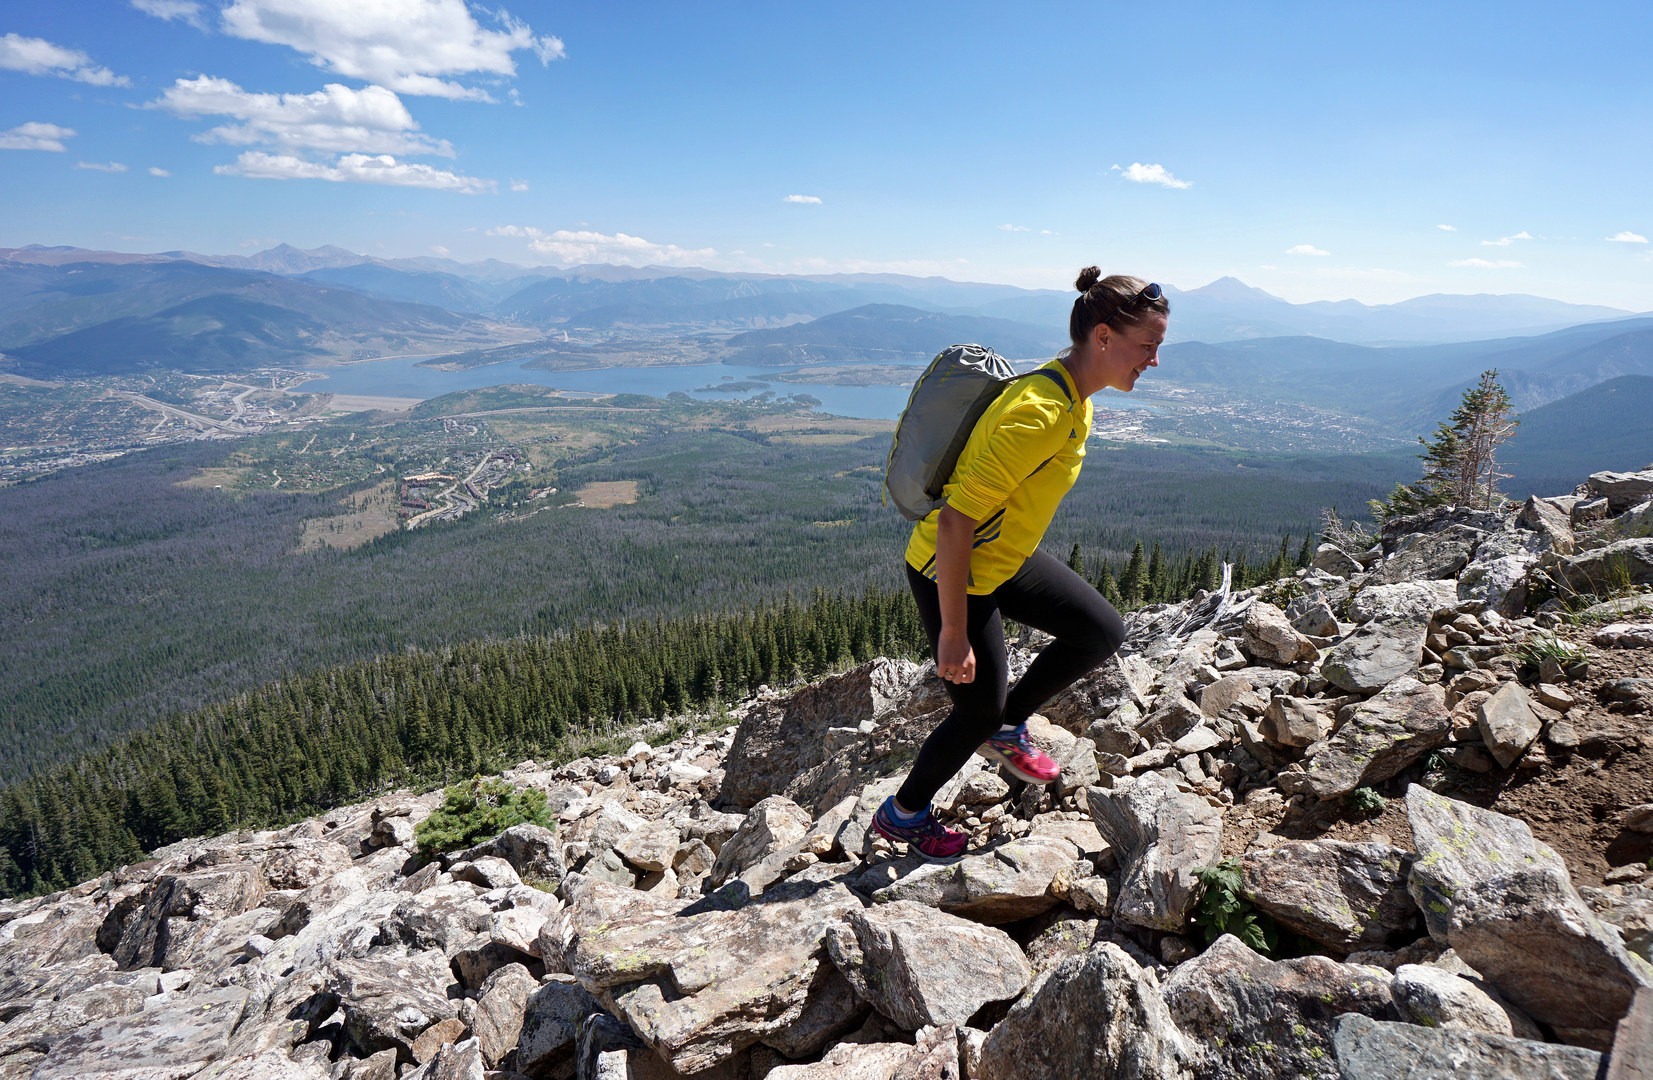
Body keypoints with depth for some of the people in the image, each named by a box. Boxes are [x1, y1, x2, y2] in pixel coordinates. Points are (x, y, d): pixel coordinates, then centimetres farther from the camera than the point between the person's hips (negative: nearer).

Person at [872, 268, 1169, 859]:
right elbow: (954, 522, -32)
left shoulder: (1071, 393, 0)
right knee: (979, 708, 6)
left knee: (1103, 632, 12)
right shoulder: (1040, 414, -31)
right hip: (950, 573, -9)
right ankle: (902, 813, 31)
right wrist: (954, 633, -26)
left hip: (1006, 557, 9)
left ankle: (1006, 727, 28)